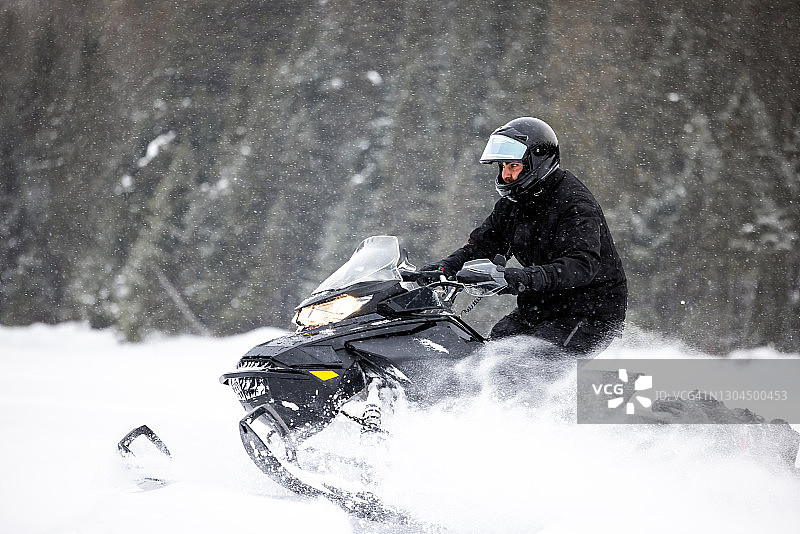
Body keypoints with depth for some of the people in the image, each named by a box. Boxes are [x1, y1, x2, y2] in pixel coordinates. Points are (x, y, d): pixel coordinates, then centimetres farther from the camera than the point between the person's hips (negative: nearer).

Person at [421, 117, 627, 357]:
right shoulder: (513, 203, 8)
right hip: (541, 307, 9)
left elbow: (582, 265, -33)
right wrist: (444, 268, -10)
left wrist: (523, 278, -46)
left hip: (591, 312, -9)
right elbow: (481, 245, 11)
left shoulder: (575, 204, -19)